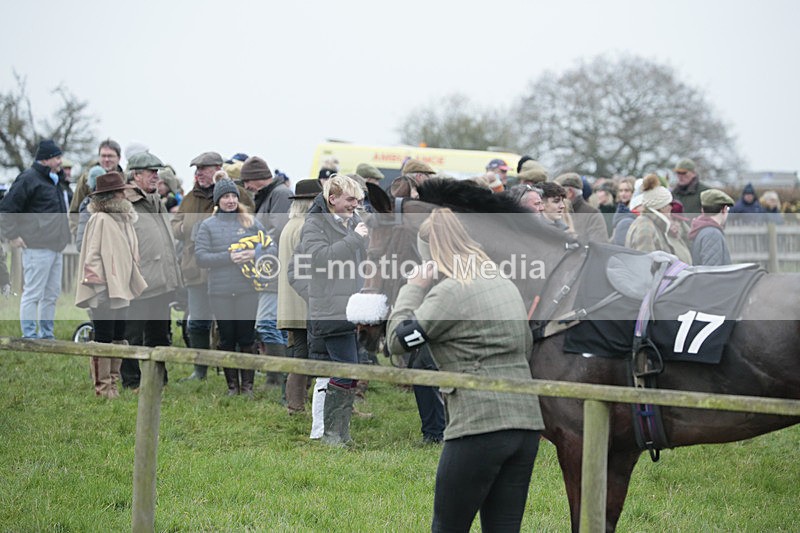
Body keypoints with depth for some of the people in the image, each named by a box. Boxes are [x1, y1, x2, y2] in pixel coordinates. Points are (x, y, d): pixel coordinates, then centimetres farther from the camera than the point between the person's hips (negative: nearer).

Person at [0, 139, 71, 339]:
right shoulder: (28, 179, -12)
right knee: (33, 293, -5)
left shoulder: (53, 180, 18)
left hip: (55, 247, 9)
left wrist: (64, 236, 21)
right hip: (37, 247, -9)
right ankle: (29, 336, -2)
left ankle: (47, 334, 21)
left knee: (52, 293, 13)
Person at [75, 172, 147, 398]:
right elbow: (92, 256, -16)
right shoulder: (100, 220, -12)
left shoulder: (123, 218, 13)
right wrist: (98, 288, -20)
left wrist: (138, 284, 13)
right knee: (104, 339, -2)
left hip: (121, 290, 8)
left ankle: (114, 381, 22)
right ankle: (103, 386, 4)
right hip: (105, 293, -8)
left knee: (118, 339, 13)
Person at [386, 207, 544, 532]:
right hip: (526, 425, 7)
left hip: (479, 428, -7)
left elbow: (399, 339, -6)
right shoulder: (506, 285, 16)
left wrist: (414, 287, 4)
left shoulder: (451, 291, -9)